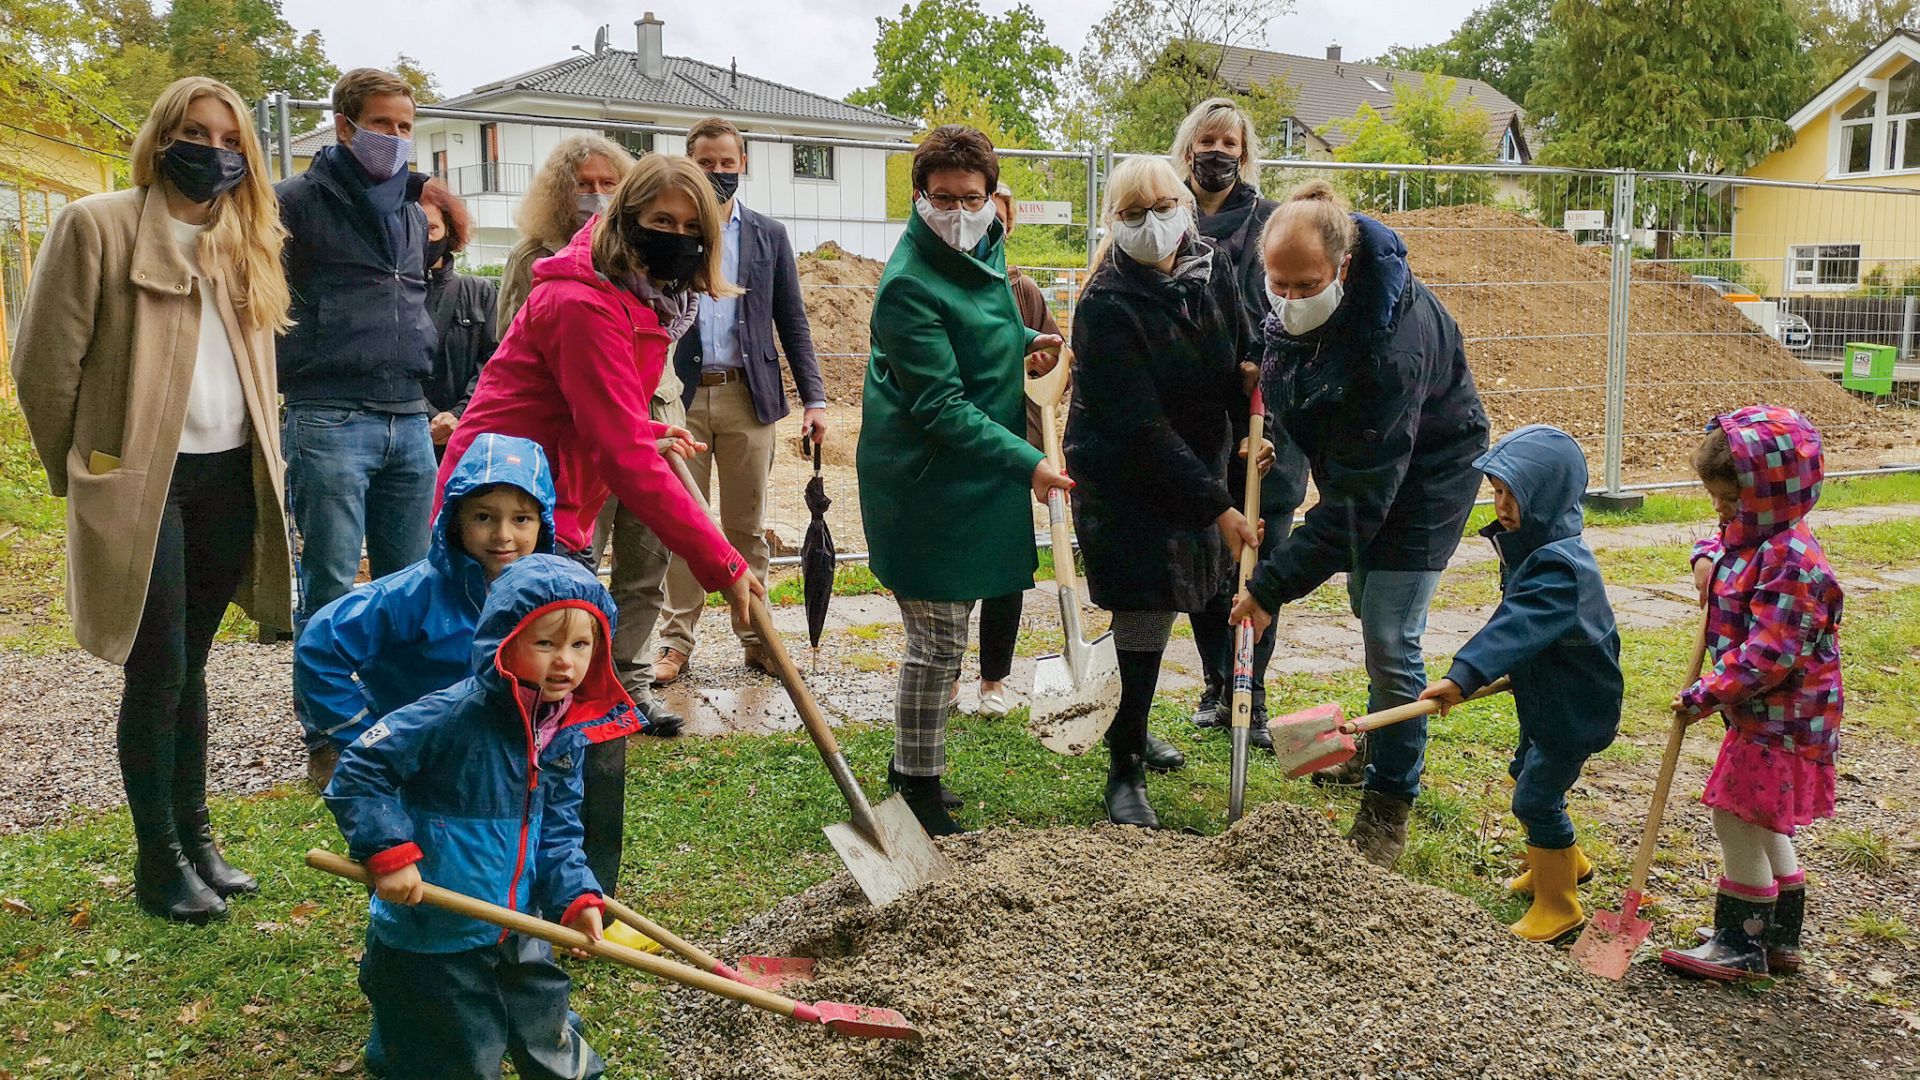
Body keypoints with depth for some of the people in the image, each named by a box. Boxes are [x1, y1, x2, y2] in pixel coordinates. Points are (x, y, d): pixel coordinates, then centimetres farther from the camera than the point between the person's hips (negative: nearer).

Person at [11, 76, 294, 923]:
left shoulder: (247, 242, 13)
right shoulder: (97, 227, -6)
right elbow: (46, 361, -5)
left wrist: (262, 464, 12)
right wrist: (81, 473, 2)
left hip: (230, 478, 5)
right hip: (141, 481, -5)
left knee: (190, 665, 13)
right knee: (157, 671, -2)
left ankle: (196, 837, 23)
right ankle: (158, 860, 12)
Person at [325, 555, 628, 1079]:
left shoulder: (568, 732, -2)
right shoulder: (455, 716, -24)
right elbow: (358, 771, -20)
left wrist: (577, 897, -4)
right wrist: (390, 853, -24)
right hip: (429, 944, -6)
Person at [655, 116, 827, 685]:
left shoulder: (769, 235, 9)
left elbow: (792, 323, 9)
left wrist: (813, 398, 0)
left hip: (748, 397, 1)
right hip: (680, 398, -1)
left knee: (747, 527, 7)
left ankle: (755, 638, 16)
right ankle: (678, 640, 12)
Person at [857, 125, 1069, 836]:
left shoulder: (985, 246, 6)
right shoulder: (910, 285, -22)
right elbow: (941, 406, -25)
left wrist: (1024, 341, 6)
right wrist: (1027, 462, -30)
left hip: (975, 475, 9)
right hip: (928, 480, -9)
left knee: (945, 632, 19)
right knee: (938, 641, 0)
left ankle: (913, 759, 34)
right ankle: (918, 786, 15)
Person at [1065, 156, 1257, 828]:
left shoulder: (1212, 271, -4)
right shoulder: (1106, 305, -24)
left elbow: (1243, 360, 10)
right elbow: (1140, 425, -26)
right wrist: (1217, 506, -27)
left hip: (1196, 469, 6)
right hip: (1122, 479, -6)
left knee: (1153, 609, 18)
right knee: (1143, 616, -7)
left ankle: (1131, 730, 41)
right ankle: (1125, 773, 8)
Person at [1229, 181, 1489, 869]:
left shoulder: (1394, 339, -40)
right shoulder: (1287, 292, -18)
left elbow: (1361, 494, -38)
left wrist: (1274, 584, -37)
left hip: (1424, 473, -8)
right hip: (1353, 460, 8)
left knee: (1390, 639, -11)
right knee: (1369, 613, 21)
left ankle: (1389, 806, 6)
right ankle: (1385, 748, 44)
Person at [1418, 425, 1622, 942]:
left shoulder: (1561, 566, -30)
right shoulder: (1531, 547, 2)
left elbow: (1517, 627, -43)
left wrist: (1464, 676, -53)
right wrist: (1472, 675, 18)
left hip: (1574, 709, -10)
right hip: (1545, 696, 10)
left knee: (1536, 799, -4)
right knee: (1527, 774, 24)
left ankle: (1559, 907, 13)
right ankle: (1569, 863, 46)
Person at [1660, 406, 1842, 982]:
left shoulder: (1789, 560, -24)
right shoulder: (1752, 538, 6)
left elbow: (1769, 654, -29)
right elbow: (1719, 543, 31)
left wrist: (1706, 694, -23)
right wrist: (1707, 557, 8)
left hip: (1781, 720, -11)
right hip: (1760, 714, 11)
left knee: (1737, 817, -5)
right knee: (1762, 823, 18)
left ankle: (1741, 945, 7)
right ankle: (1780, 938, 31)